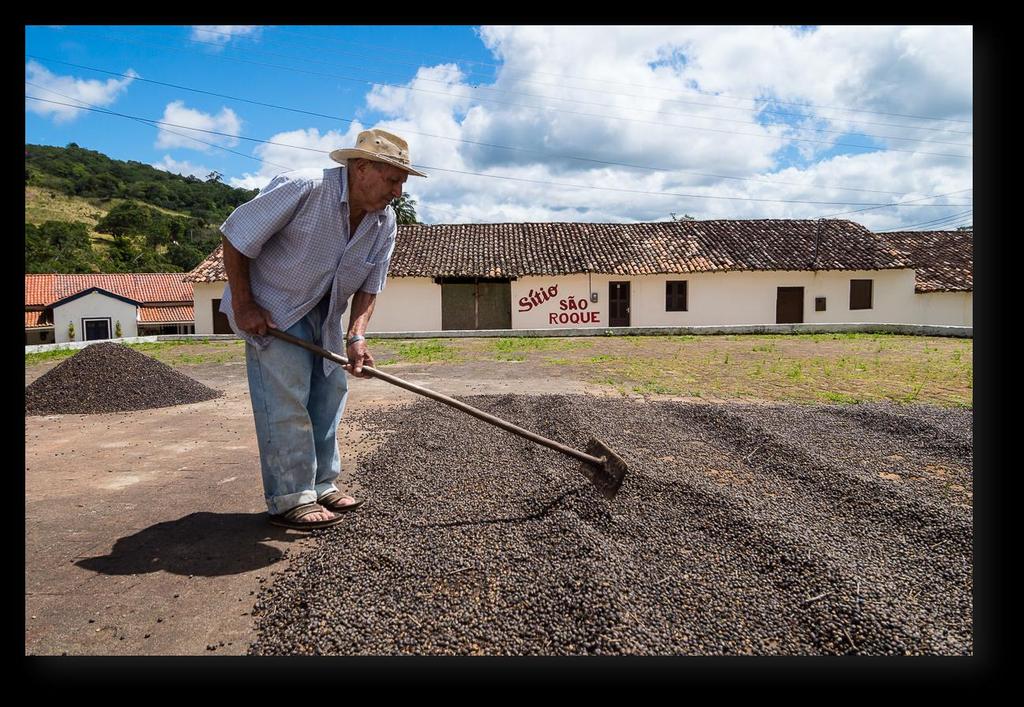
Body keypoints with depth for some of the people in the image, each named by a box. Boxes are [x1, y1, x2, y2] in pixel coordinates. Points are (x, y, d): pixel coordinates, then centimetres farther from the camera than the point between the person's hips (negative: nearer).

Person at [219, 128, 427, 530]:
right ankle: (289, 500, 2)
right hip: (270, 308, -7)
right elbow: (235, 237, -21)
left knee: (330, 393, 8)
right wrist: (242, 304, -21)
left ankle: (321, 487, 21)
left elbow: (369, 287, -5)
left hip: (323, 314, 7)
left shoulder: (385, 223, -8)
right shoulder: (302, 190, -28)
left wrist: (356, 337, -19)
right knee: (286, 399, -9)